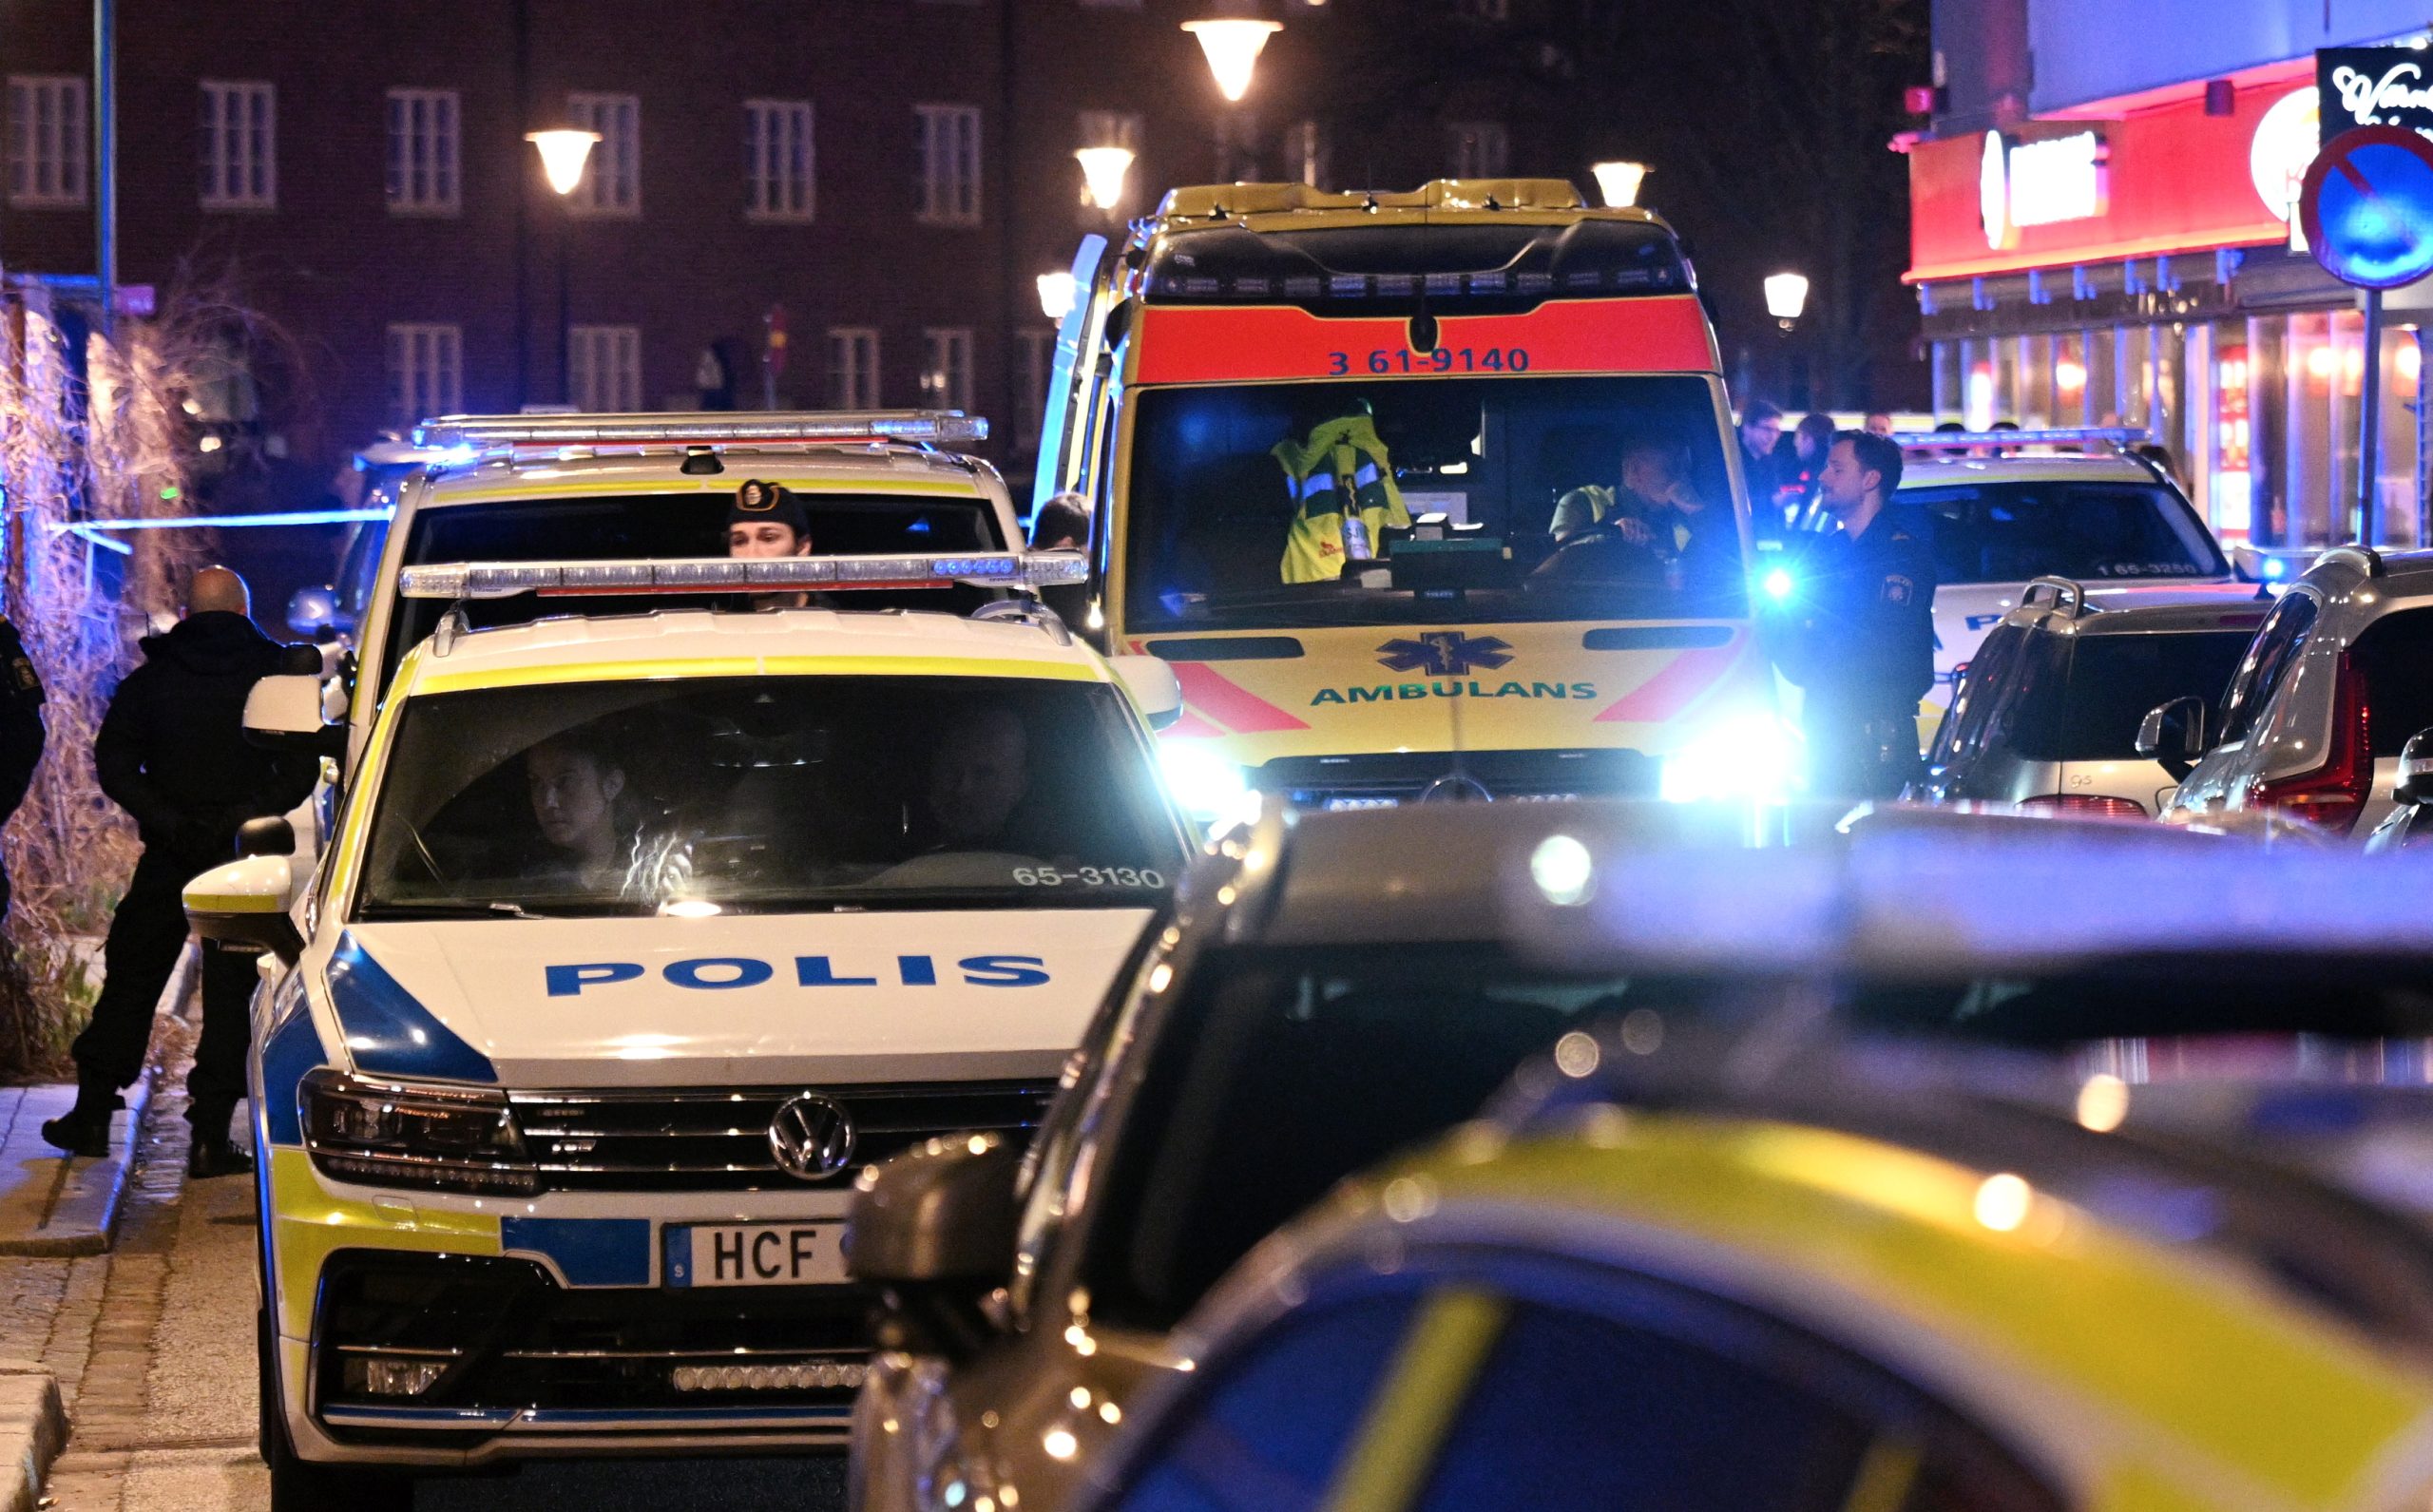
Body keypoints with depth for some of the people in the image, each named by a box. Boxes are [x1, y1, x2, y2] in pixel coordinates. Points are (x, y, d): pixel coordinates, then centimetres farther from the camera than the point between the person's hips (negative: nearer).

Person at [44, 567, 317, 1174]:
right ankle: (211, 1135, -1)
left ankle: (92, 1113, 16)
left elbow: (113, 762, -3)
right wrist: (247, 817, -8)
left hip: (168, 853, 1)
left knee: (131, 976, 14)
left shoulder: (149, 680, 4)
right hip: (244, 854, -1)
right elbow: (302, 771, -8)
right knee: (230, 988, 3)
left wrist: (166, 821, -7)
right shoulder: (276, 676, -1)